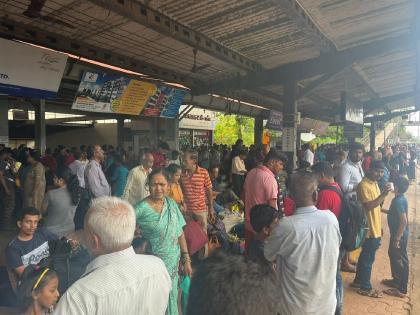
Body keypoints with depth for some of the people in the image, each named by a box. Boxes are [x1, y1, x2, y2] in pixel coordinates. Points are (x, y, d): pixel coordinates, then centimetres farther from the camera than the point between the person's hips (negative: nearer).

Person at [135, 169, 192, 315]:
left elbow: (180, 233, 3)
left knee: (171, 301, 19)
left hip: (174, 263, 4)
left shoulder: (171, 203, -2)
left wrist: (186, 259, 4)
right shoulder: (141, 209, -17)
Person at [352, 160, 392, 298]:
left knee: (365, 256, 19)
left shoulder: (374, 183, 10)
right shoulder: (364, 185, -20)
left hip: (375, 227, 9)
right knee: (368, 259, 3)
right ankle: (365, 288, 16)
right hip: (369, 228, -9)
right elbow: (368, 206, -28)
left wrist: (380, 226, 19)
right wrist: (383, 195, -31)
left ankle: (359, 280, 33)